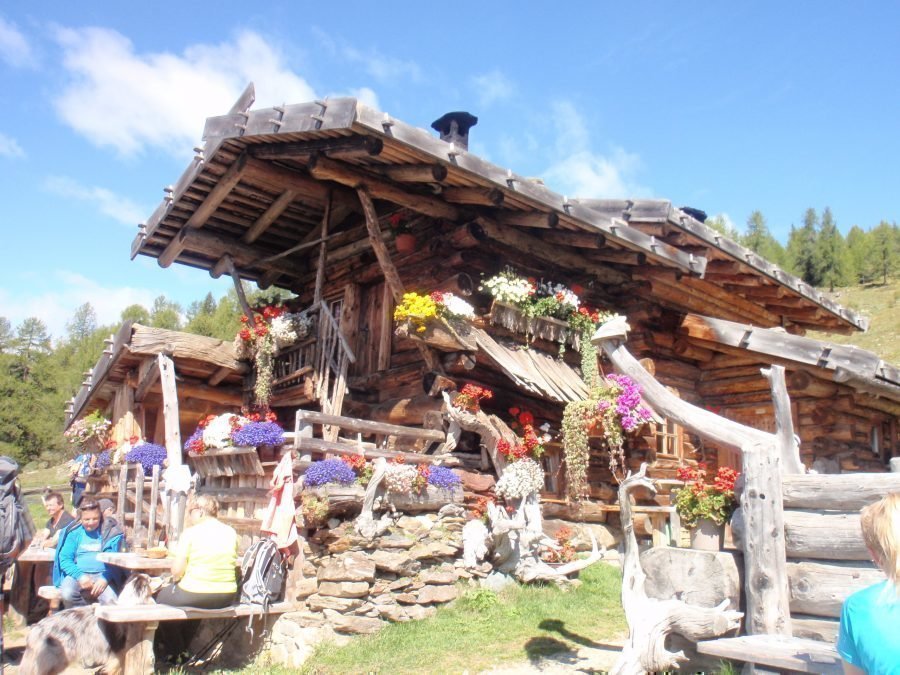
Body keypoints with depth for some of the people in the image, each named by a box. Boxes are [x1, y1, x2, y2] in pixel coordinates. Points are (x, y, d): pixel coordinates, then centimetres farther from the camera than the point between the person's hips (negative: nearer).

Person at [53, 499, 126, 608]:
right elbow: (64, 559, 3)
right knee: (67, 593, -30)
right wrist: (80, 576, -14)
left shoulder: (110, 531, 5)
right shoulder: (73, 532, 10)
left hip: (103, 575, -2)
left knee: (110, 599, -31)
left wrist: (105, 579, -18)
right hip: (78, 574, 2)